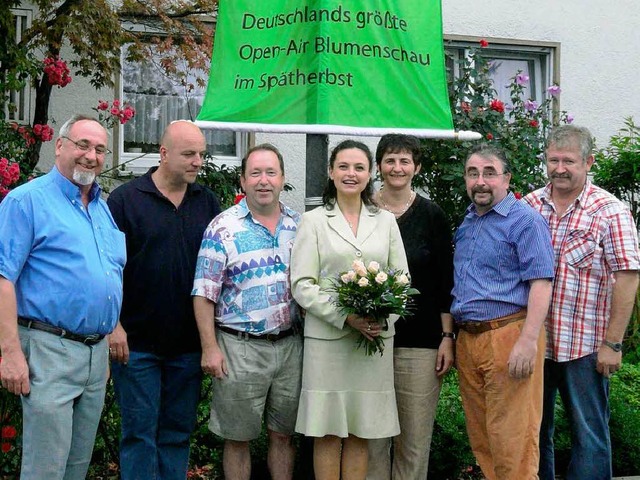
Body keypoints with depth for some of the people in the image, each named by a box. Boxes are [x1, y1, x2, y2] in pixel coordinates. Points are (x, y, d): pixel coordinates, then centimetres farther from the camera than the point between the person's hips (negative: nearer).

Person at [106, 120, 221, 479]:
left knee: (179, 432, 12)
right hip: (136, 342, -4)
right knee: (140, 432, 3)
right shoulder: (125, 199, -5)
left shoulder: (208, 202, 8)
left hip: (189, 343, 4)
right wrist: (114, 326, -12)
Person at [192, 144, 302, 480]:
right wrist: (210, 348, -13)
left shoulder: (298, 225, 7)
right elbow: (204, 294, -8)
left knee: (283, 434, 14)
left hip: (291, 345, 4)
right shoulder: (223, 227, -6)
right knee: (238, 438, 7)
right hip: (240, 347, -4)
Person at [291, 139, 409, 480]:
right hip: (326, 337, -2)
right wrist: (346, 317, -14)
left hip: (376, 337, 2)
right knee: (327, 432, 1)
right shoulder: (313, 221, 5)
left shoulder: (386, 221, 13)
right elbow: (301, 286, -3)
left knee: (360, 433, 7)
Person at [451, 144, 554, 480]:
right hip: (467, 338, 8)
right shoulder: (466, 224, 18)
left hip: (508, 335, -8)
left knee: (511, 439, -5)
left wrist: (528, 341, -23)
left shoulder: (524, 220, -6)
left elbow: (541, 283, -14)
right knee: (479, 437, 13)